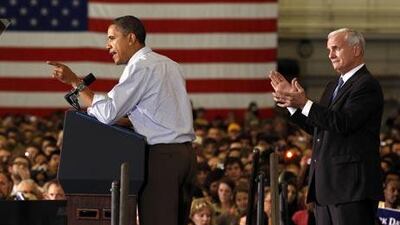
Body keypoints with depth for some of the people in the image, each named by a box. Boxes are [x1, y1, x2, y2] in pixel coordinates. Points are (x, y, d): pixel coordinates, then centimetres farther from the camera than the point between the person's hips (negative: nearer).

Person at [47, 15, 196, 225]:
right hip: (185, 153, 9)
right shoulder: (169, 64, 18)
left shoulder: (140, 66, -9)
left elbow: (107, 113, -14)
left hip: (161, 155, -9)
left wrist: (74, 81, -7)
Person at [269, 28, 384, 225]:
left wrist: (305, 104, -21)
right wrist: (292, 102, 11)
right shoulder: (333, 86, 21)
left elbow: (344, 123, -21)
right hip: (326, 186, 10)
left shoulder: (367, 85, -10)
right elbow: (315, 127, 21)